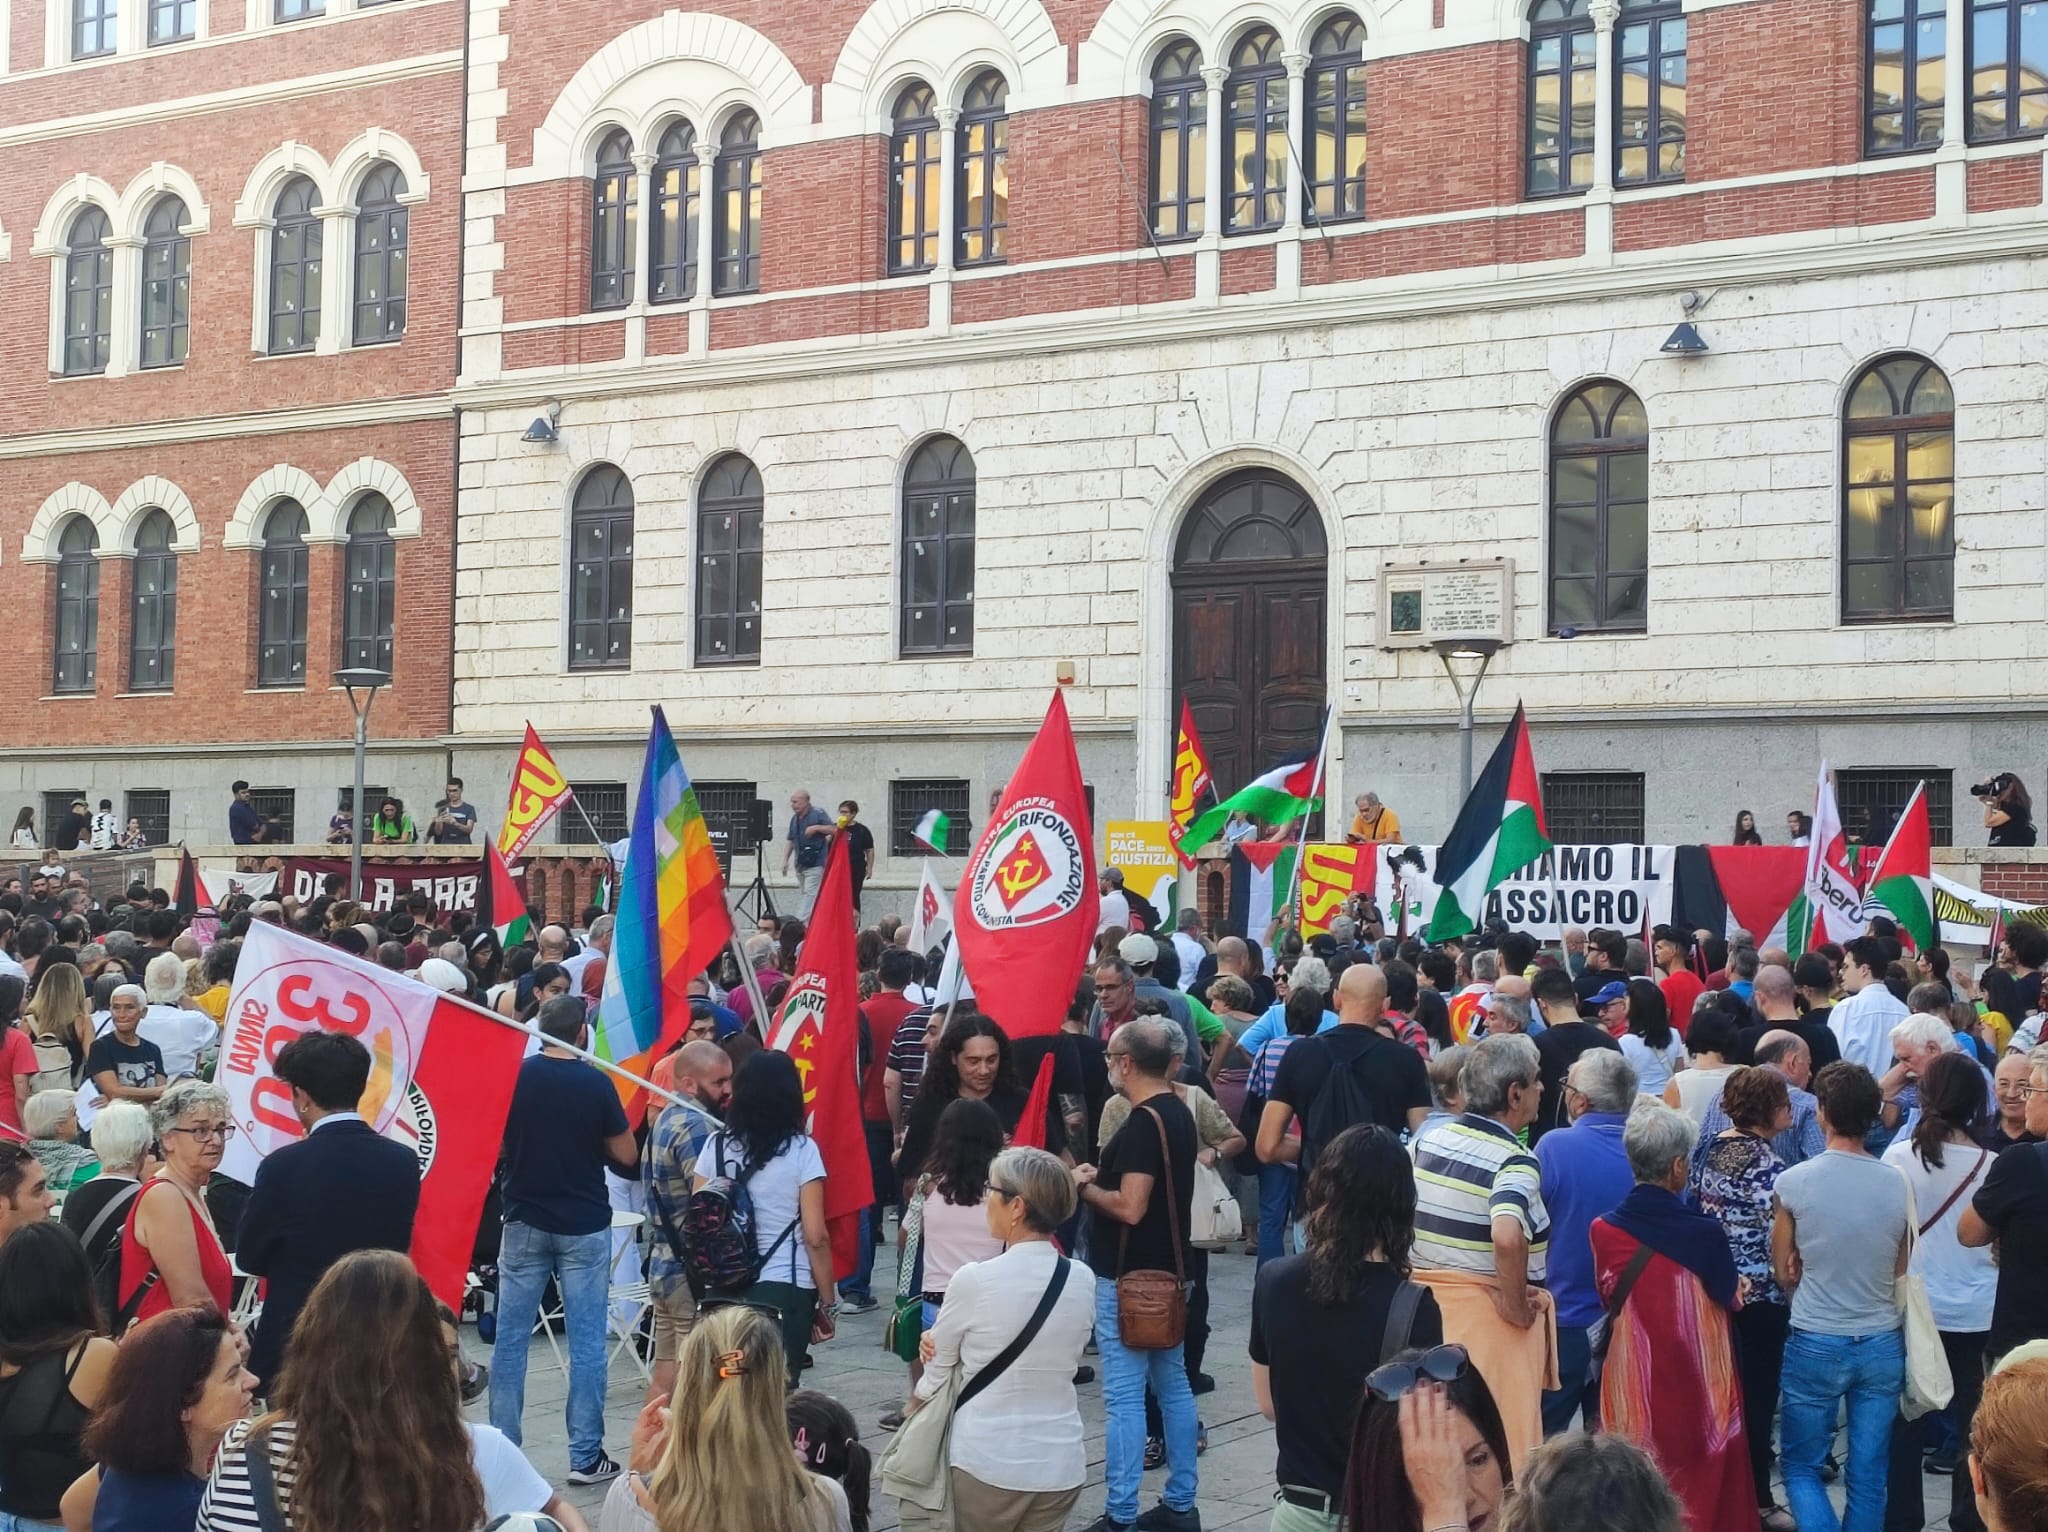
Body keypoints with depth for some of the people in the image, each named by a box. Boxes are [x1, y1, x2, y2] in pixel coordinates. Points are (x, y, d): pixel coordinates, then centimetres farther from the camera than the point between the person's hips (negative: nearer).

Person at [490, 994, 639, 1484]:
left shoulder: (513, 1076, -4)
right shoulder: (595, 1084, -11)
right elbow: (627, 1156, -4)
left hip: (525, 1222, 2)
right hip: (584, 1226, -2)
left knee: (510, 1340, 9)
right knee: (586, 1343, 2)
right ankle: (585, 1456, 3)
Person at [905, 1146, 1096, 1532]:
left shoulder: (974, 1280, -15)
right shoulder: (1084, 1281, 0)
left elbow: (936, 1372, -1)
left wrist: (910, 1412, 20)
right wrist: (941, 1339, 9)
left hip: (987, 1462, -4)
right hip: (1061, 1463, 4)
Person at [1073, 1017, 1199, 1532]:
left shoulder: (1143, 1123, -20)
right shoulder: (1178, 1113, 9)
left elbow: (1130, 1207, -25)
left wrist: (1085, 1186, -10)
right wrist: (1103, 1175, 11)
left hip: (1128, 1280, -10)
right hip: (1167, 1273, 10)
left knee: (1124, 1398, -5)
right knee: (1173, 1387, 13)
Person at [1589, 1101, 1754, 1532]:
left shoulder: (1603, 1230, -9)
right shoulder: (1706, 1233, -17)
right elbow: (1729, 1299, 0)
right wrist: (1738, 1286, 20)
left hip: (1631, 1389, 2)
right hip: (1697, 1392, -2)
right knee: (1702, 1489, 14)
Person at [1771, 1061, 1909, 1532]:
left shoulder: (1794, 1182, -12)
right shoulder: (1897, 1185, -5)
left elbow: (1783, 1273, -1)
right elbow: (1900, 1274, 8)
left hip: (1816, 1344, -2)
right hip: (1882, 1344, 3)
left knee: (1801, 1467, 10)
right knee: (1868, 1476, 11)